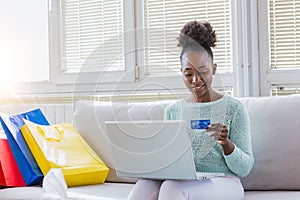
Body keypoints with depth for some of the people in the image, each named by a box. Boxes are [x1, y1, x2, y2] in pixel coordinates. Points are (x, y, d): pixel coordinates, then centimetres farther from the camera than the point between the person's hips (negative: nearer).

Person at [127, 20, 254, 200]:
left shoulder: (233, 107, 4)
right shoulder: (173, 111, 16)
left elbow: (245, 168, 2)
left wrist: (226, 144, -18)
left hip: (222, 183, -3)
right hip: (179, 181, 3)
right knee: (146, 184, -33)